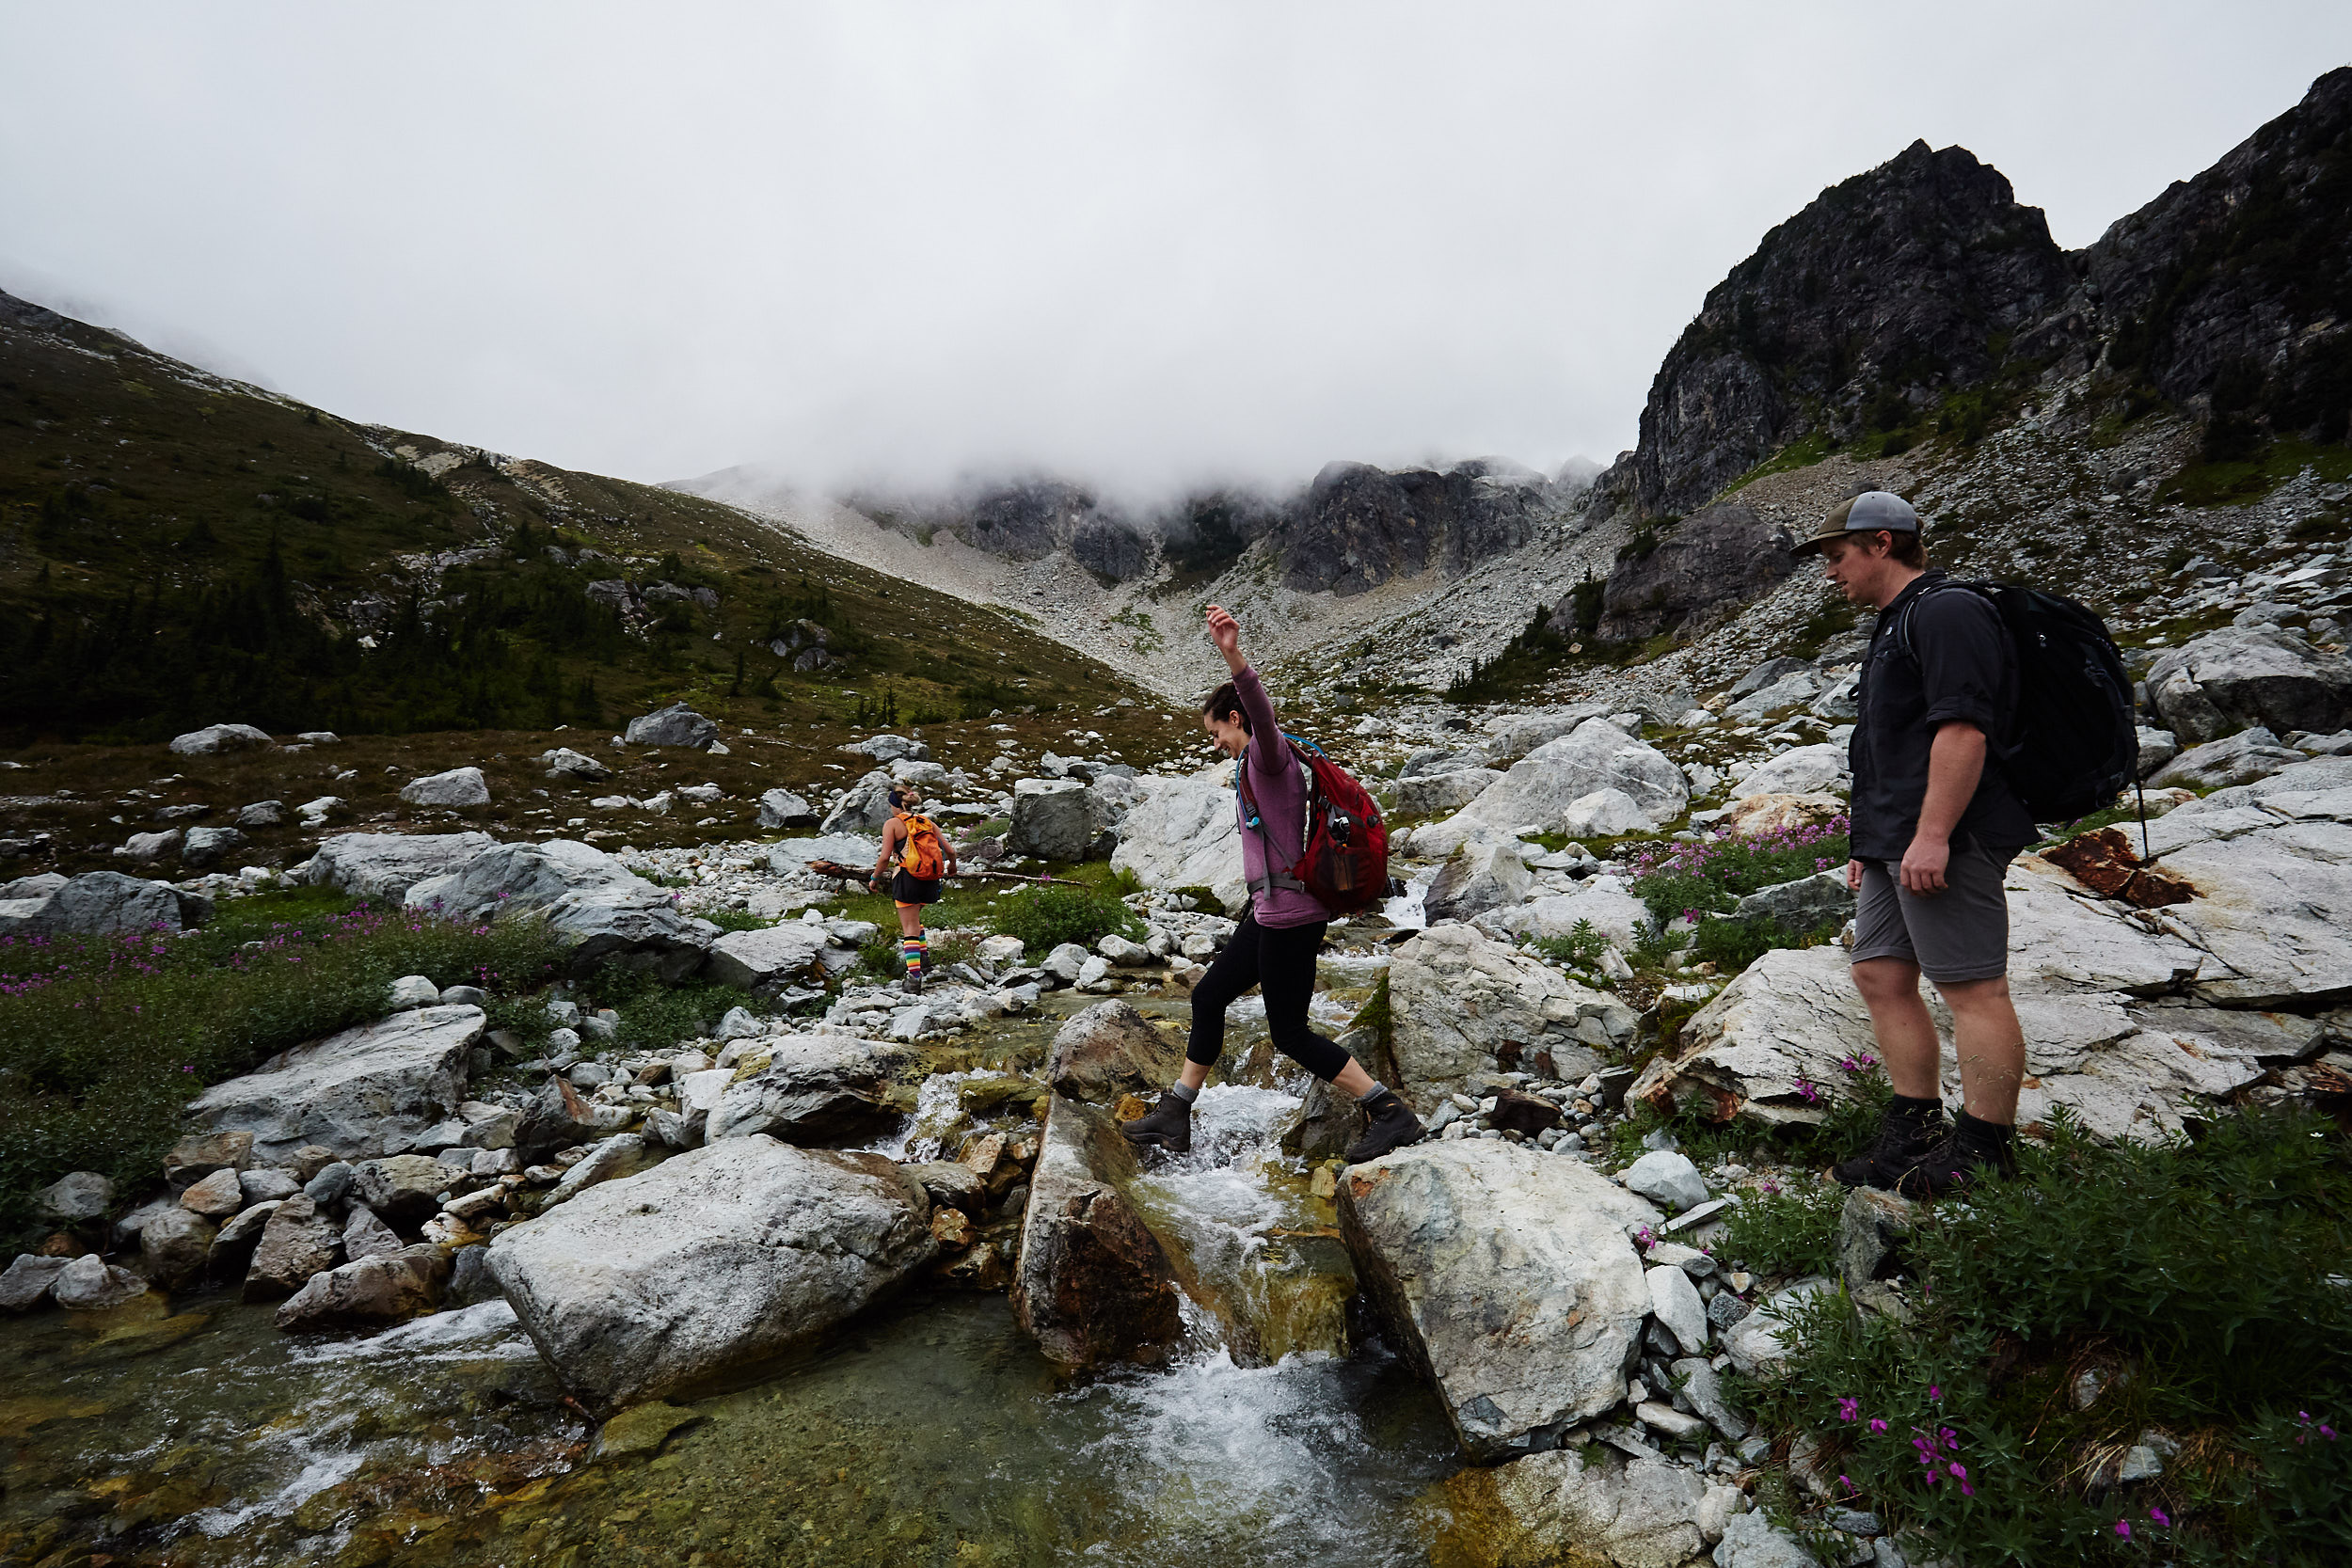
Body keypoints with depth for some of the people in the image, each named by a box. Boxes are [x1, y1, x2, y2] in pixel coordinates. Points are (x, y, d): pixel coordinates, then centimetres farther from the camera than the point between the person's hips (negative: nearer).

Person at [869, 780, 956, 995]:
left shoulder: (893, 824, -2)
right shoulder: (927, 822, 11)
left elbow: (885, 857, -10)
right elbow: (950, 850, 7)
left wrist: (875, 878, 5)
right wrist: (951, 867, 27)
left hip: (907, 878, -5)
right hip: (930, 880, 5)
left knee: (910, 928, -1)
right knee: (914, 919, 29)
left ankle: (914, 977, -6)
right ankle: (923, 956, 25)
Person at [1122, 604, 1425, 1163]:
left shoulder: (1268, 752, -15)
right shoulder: (1258, 763, 16)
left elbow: (1263, 713, -38)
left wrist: (1233, 655, -53)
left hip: (1289, 915, -11)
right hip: (1269, 912, 11)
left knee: (1290, 1033, -2)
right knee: (1208, 996, 17)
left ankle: (1392, 1115, 7)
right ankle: (1175, 1115, 29)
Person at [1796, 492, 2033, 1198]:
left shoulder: (1946, 612, -8)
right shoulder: (1897, 623, 24)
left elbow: (1963, 730, -20)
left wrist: (1932, 836, -25)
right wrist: (1870, 842, 25)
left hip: (1944, 842, -11)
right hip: (1896, 846, 11)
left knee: (1973, 989, -4)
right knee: (1880, 976, 9)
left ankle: (1982, 1154, 3)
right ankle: (1914, 1136, 17)